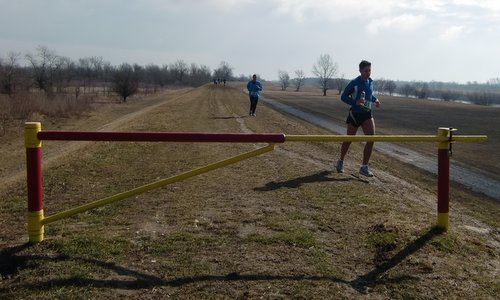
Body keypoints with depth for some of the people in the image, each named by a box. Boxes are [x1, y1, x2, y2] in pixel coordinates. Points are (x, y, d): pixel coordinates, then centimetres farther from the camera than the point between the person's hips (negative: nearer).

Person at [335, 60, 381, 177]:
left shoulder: (370, 82, 6)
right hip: (355, 114, -5)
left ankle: (364, 167, -3)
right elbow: (343, 96, -11)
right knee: (348, 140, 8)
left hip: (367, 114, 5)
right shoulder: (354, 83, -13)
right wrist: (355, 102, -26)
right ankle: (340, 162, 32)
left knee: (371, 139, -11)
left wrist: (375, 100, 2)